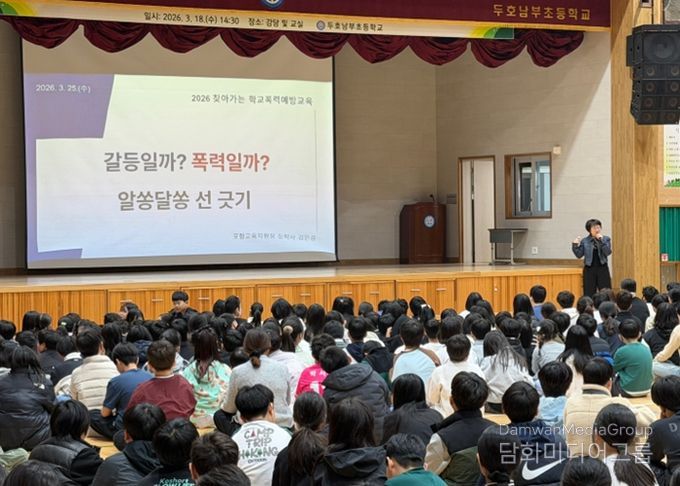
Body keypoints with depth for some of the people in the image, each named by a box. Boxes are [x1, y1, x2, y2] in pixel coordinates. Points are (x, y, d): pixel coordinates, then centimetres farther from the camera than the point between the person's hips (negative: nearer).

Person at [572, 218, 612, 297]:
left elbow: (608, 252, -11)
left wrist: (601, 241, -19)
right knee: (589, 294, 2)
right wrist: (575, 245, -14)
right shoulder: (584, 241, 3)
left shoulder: (606, 239, 2)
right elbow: (579, 255, 0)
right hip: (589, 269, 0)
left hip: (603, 268, 0)